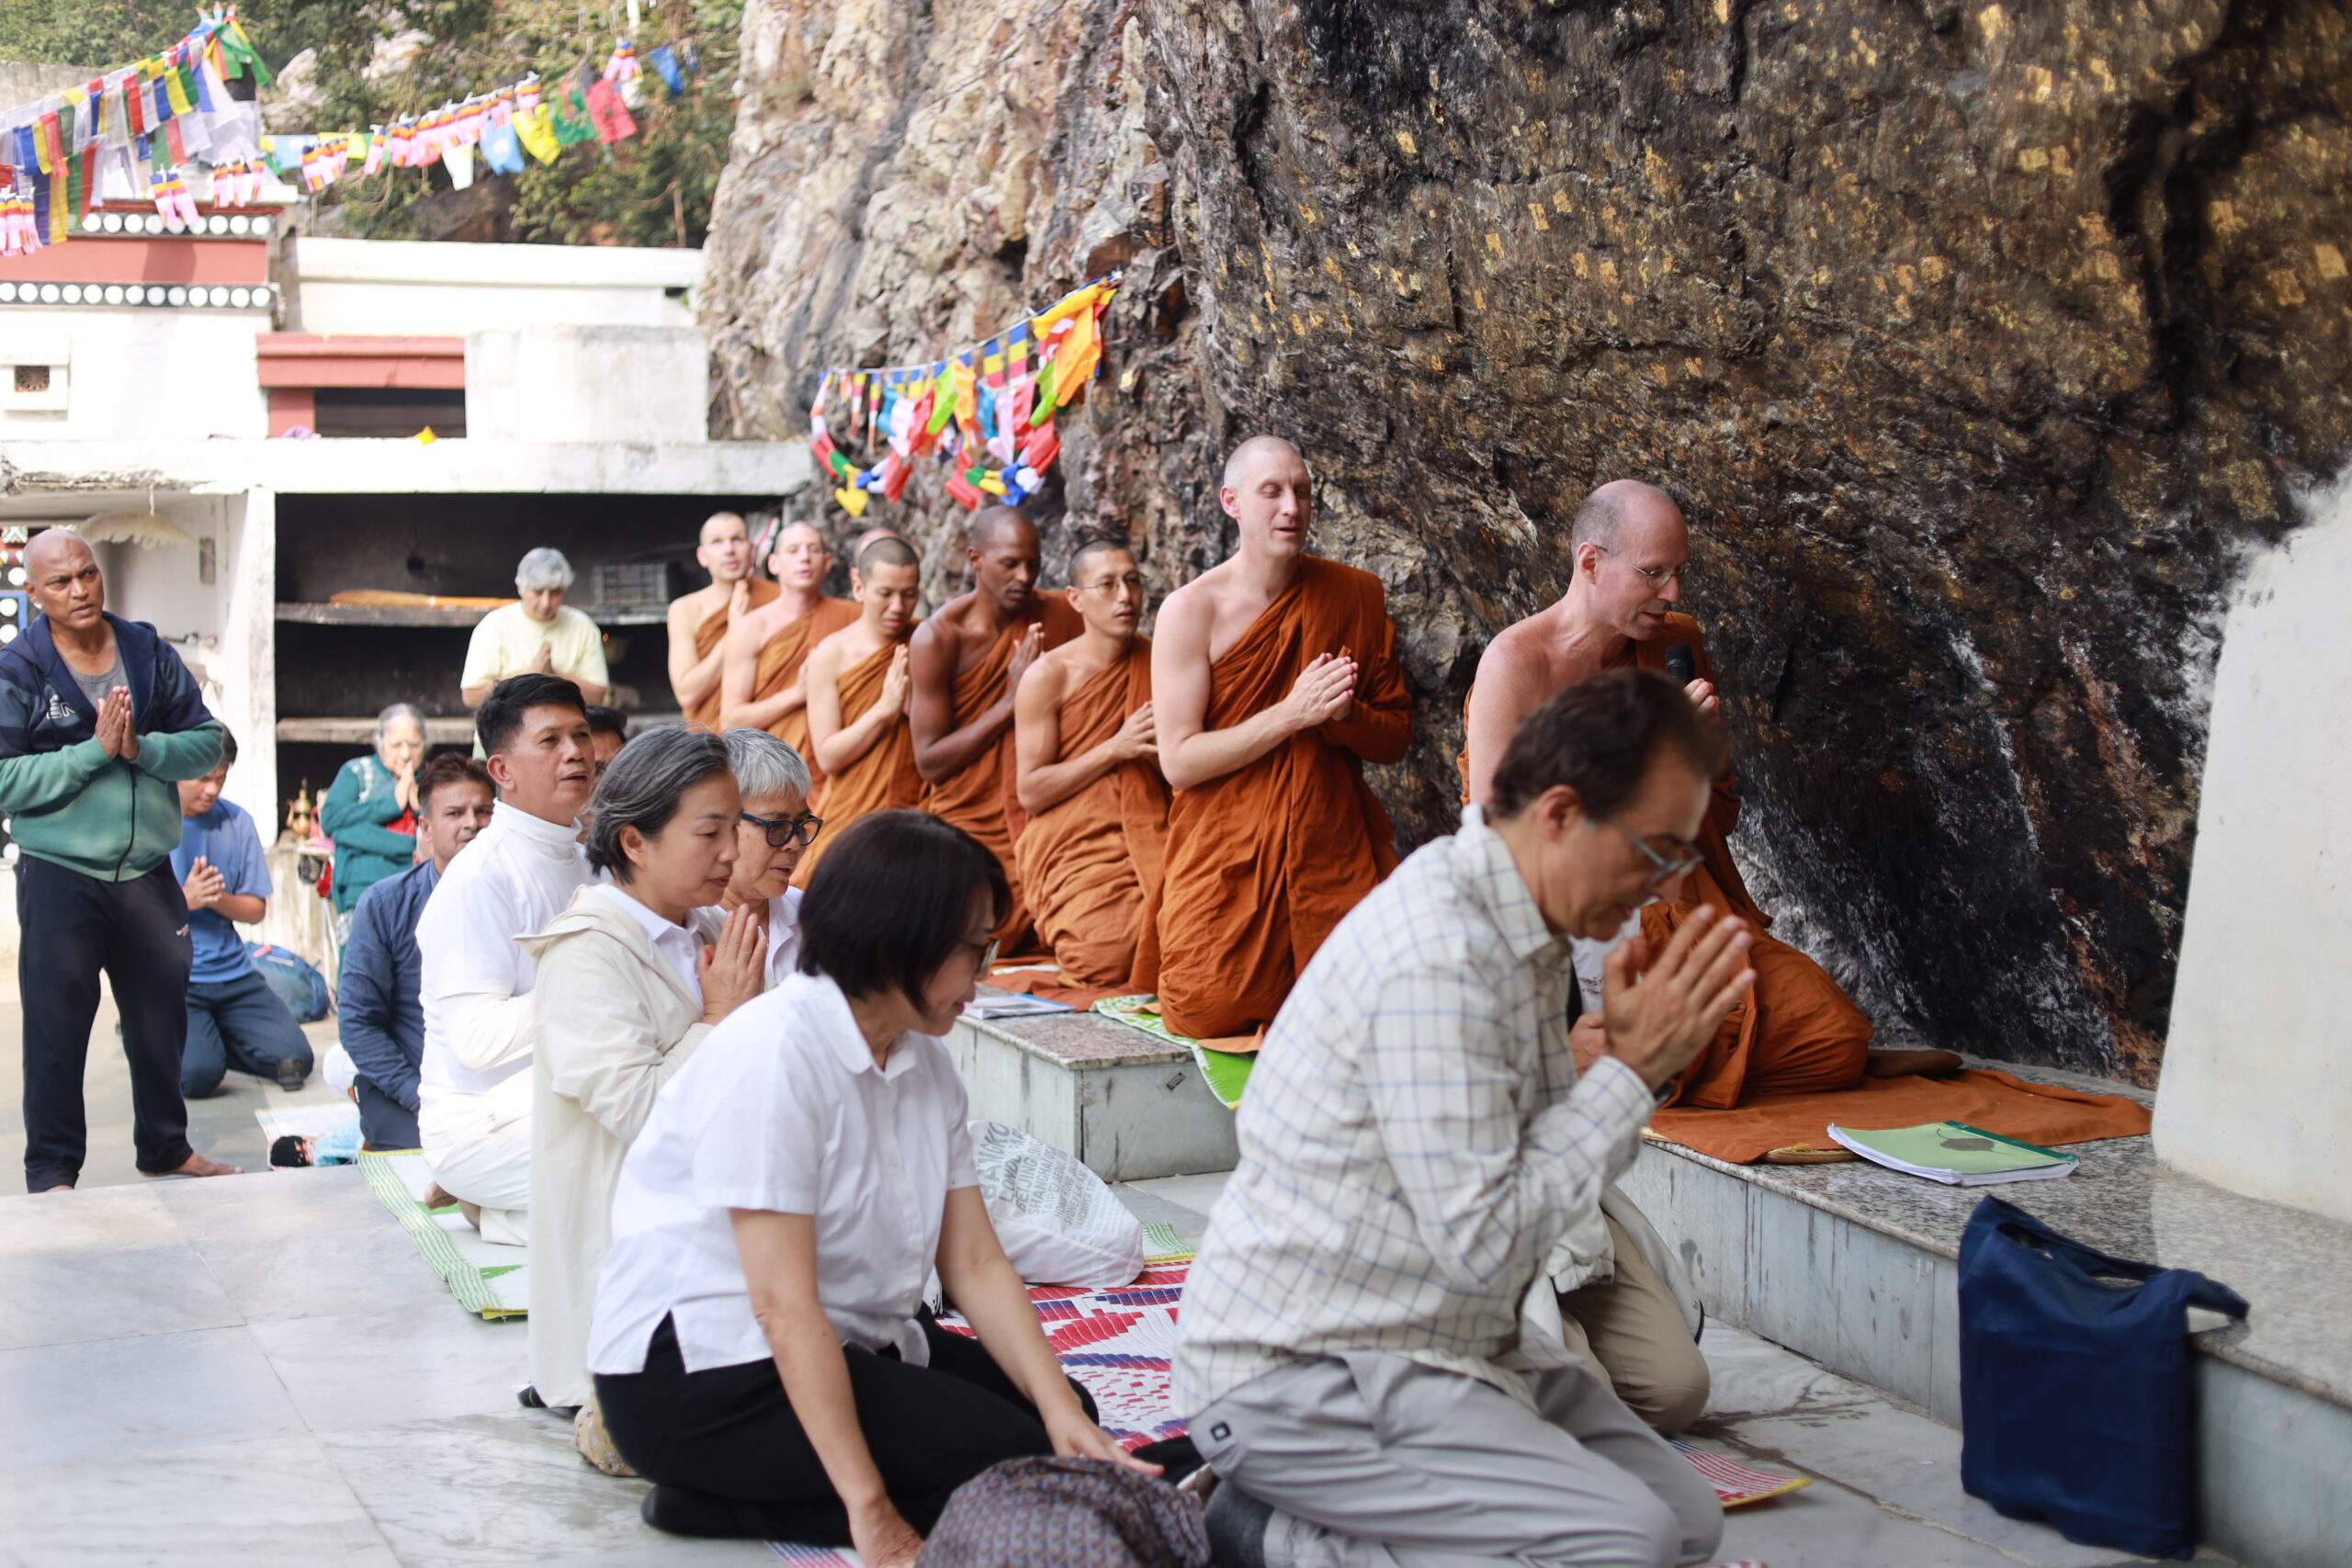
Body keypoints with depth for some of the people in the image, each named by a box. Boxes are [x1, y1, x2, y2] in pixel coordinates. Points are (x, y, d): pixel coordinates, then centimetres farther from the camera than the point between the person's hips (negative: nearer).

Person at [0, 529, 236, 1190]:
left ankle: (166, 1148, 30)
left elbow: (208, 742, 3)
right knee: (57, 1026, 0)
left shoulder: (150, 654, 5)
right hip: (59, 876, -4)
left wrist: (141, 747, -15)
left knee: (162, 1017, 14)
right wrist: (96, 750, -18)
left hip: (148, 872, 4)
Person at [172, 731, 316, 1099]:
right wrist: (183, 900, -19)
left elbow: (256, 909, 9)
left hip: (232, 973, 5)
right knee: (198, 1074, -26)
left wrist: (215, 898, -12)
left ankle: (205, 1038, 15)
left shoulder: (236, 822, 8)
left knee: (294, 1060, -10)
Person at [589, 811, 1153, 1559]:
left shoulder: (925, 1061, 5)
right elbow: (785, 1306, -25)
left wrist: (1065, 1413, -13)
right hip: (699, 1365, -9)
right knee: (1006, 1462, -18)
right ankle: (712, 1499, -9)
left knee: (1063, 1415, -1)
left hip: (848, 1340, 9)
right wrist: (871, 1514, -27)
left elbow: (975, 1263, 2)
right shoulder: (774, 1054, -22)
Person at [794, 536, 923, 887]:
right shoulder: (831, 654, -2)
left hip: (918, 818, 1)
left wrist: (916, 706, -14)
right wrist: (884, 709, -16)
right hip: (852, 817, -1)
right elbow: (827, 757, -7)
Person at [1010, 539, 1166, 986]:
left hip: (1147, 844, 3)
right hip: (1076, 852, -3)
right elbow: (1030, 792, -5)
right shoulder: (1049, 676, -1)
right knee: (1107, 956, -28)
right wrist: (1114, 749, -12)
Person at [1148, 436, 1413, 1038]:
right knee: (1208, 1014, -14)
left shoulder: (1356, 595, 5)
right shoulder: (1191, 610, -5)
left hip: (1332, 851, 2)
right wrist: (1292, 713, -18)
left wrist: (1343, 714, -14)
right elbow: (1179, 761, -10)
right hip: (1225, 858, -2)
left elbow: (1396, 736, 9)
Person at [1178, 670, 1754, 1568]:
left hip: (1437, 1345, 10)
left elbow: (1536, 1156, 9)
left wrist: (1627, 1053, -7)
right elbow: (1483, 1241, -26)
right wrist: (1632, 1068, -19)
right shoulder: (1438, 960, -24)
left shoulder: (1520, 934, 9)